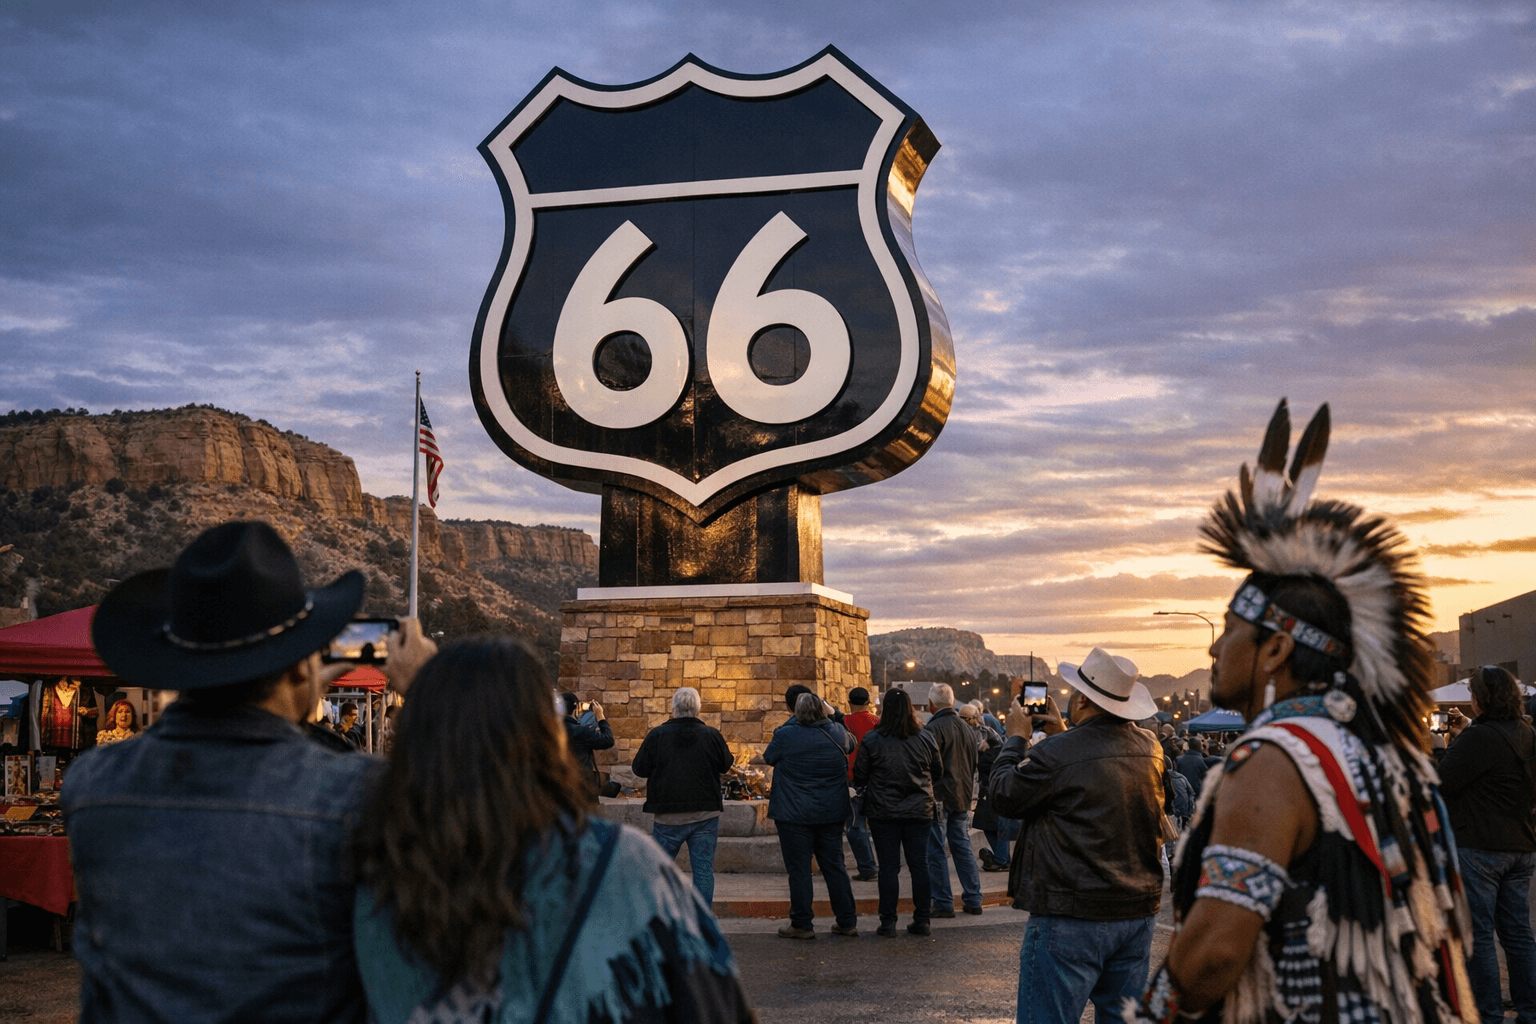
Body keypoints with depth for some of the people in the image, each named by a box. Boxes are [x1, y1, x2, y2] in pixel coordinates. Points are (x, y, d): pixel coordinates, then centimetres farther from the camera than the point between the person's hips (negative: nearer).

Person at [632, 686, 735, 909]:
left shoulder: (657, 735, -8)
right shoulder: (712, 735, -5)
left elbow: (640, 769, -1)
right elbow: (726, 765, 9)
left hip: (668, 815, 0)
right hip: (705, 814, 0)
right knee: (703, 869, 4)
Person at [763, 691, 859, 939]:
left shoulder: (785, 735, -13)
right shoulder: (837, 734, -1)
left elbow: (769, 757, 5)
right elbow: (850, 743, 22)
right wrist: (833, 716, 30)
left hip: (795, 814, -4)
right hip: (832, 813, 4)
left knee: (798, 868, 3)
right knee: (834, 865, 12)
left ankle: (801, 924, 6)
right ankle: (847, 921, 17)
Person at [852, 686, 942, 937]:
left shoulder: (872, 740, -9)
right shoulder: (925, 738, -1)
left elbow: (859, 777, -2)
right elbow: (938, 773, 11)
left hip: (884, 812, -2)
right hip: (920, 811, 2)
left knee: (888, 866, 2)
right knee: (919, 864, 9)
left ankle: (888, 923, 4)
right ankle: (922, 920, 13)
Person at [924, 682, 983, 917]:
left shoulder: (933, 729, -16)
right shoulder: (967, 728, 10)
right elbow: (975, 761, 18)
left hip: (938, 798, -7)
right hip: (963, 796, 7)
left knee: (935, 850, 0)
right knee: (963, 846, 15)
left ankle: (943, 903, 1)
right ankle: (973, 899, 16)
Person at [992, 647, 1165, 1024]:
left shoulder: (1057, 753, -17)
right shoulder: (1150, 748, 4)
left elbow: (1003, 797, -3)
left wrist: (1015, 737, 9)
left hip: (1072, 917, -7)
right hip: (1138, 912, 7)